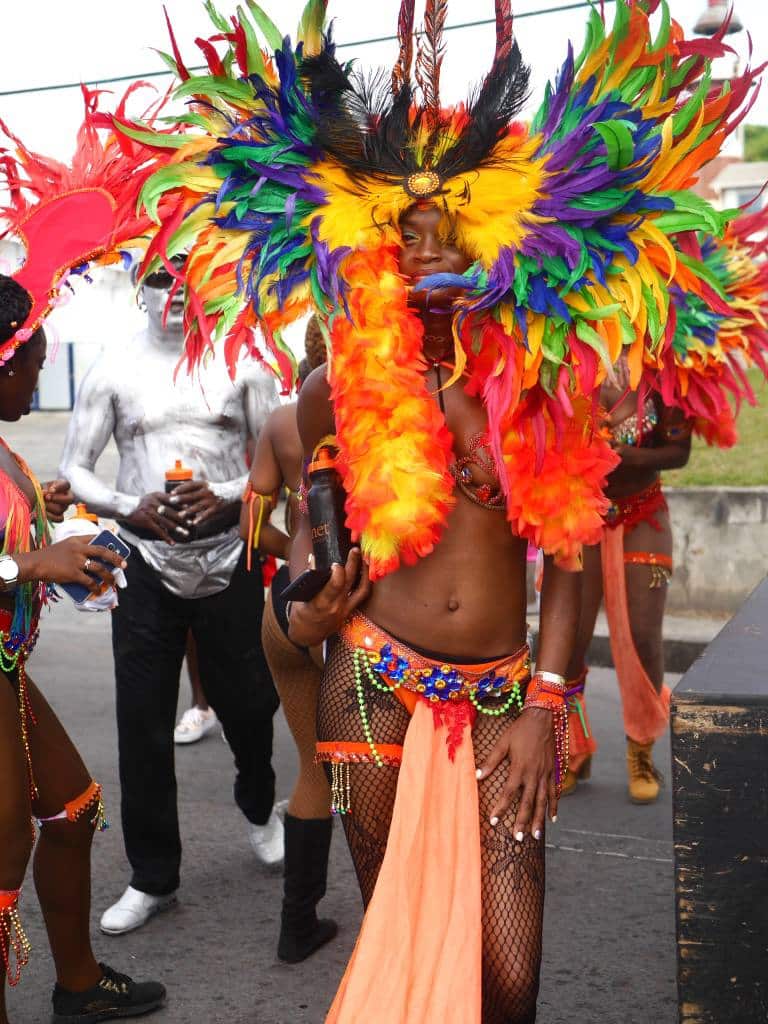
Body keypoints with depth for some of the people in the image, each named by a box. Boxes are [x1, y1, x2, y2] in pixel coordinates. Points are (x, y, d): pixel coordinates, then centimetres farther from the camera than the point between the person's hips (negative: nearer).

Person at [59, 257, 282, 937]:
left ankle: (259, 808, 45)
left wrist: (226, 494, -16)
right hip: (146, 567, 0)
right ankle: (153, 878, 19)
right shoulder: (112, 372, 2)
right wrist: (131, 508, -16)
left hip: (229, 561, 0)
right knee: (142, 725, 2)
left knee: (249, 703, 12)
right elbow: (74, 471, 3)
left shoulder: (240, 365, 2)